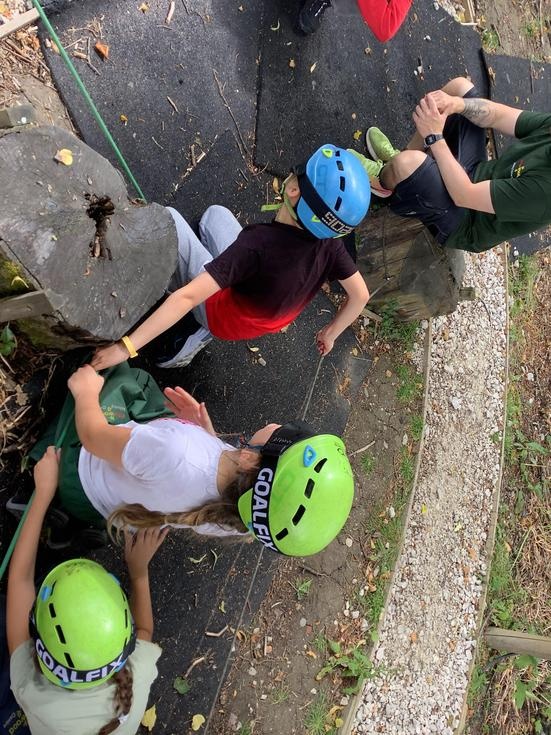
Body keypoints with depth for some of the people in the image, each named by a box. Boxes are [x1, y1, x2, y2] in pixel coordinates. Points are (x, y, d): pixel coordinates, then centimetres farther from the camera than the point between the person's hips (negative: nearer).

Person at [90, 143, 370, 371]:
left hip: (225, 317, -5)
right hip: (266, 319, 6)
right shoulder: (328, 243, -21)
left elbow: (188, 298, -41)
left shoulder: (258, 242, -38)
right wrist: (330, 333, 9)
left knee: (167, 217, -8)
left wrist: (125, 347, -38)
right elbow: (360, 295, -7)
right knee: (216, 214, 18)